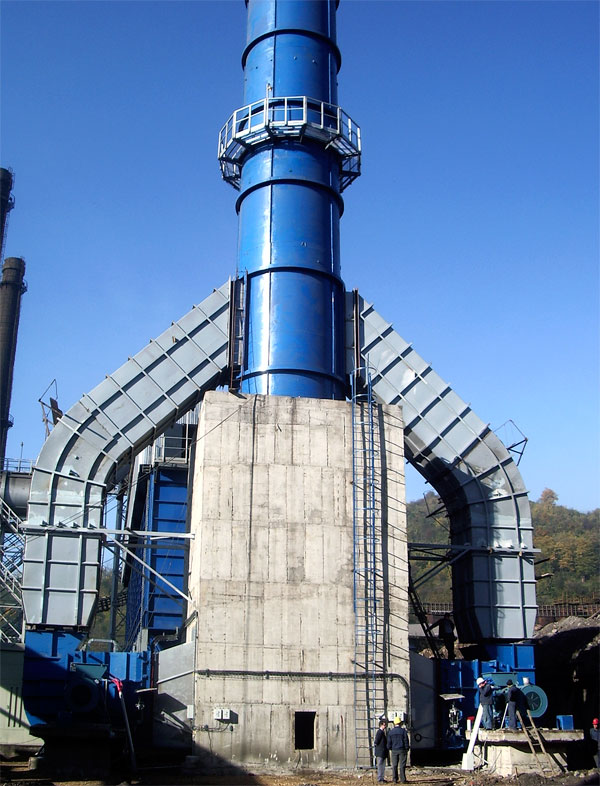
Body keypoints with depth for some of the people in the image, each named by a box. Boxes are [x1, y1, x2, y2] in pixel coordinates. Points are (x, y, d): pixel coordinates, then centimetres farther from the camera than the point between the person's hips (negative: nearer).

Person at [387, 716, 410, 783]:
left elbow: (389, 742, 5)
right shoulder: (403, 731, -6)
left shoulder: (390, 732, 2)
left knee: (394, 765, 6)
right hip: (402, 750, -2)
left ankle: (395, 779, 5)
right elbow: (406, 741, -5)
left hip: (394, 750, 2)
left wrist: (389, 749, 16)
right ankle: (403, 779, 0)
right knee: (402, 765, 1)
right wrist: (407, 749, 5)